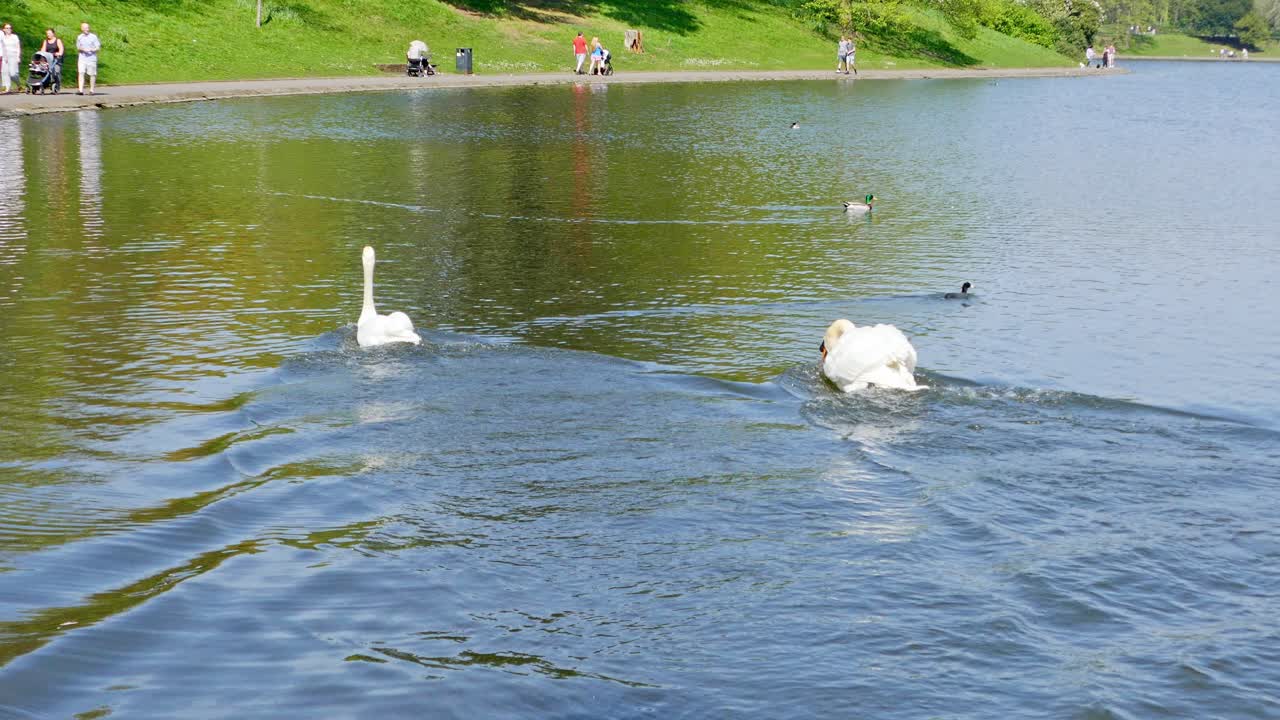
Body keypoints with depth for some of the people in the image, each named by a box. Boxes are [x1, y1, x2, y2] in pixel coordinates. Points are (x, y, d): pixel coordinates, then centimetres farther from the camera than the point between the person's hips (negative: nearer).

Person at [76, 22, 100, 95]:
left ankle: (91, 90, 14)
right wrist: (81, 49, -5)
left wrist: (91, 50, -18)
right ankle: (81, 90, -16)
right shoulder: (79, 37, 11)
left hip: (91, 58, -2)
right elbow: (78, 48, 19)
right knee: (81, 73, -11)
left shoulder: (93, 37, 0)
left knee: (92, 74, 2)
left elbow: (98, 48, 0)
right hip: (82, 58, 2)